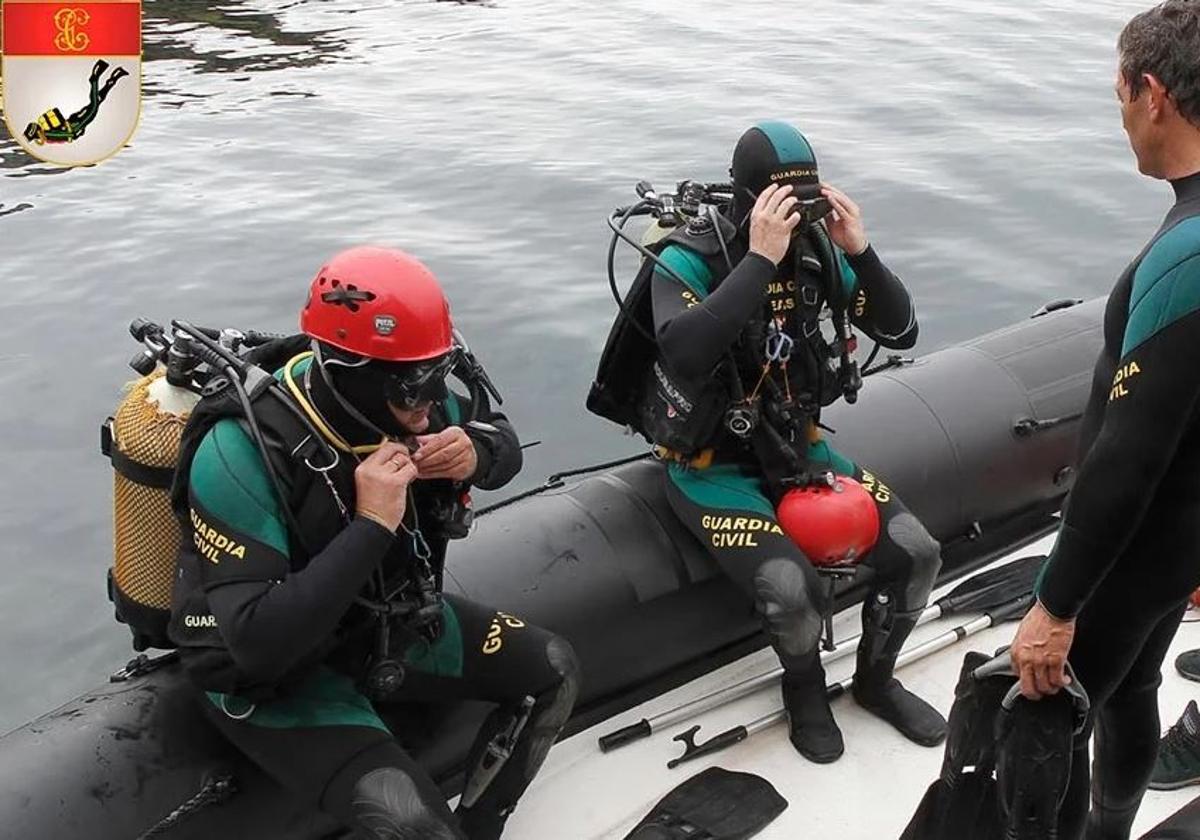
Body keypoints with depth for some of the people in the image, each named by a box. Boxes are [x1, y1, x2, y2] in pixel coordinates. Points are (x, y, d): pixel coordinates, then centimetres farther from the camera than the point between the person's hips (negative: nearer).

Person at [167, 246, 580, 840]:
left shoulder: (404, 401, -14)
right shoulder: (241, 455, -31)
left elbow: (503, 441, 4)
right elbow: (260, 642, -35)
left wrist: (475, 455, -21)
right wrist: (370, 527, -39)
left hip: (390, 621, 7)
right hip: (276, 673, -6)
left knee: (553, 672, 4)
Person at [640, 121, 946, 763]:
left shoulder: (817, 252, -3)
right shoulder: (689, 261, -19)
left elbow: (900, 331, -3)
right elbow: (683, 355, -39)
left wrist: (861, 250, -18)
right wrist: (760, 259, -38)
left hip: (795, 449, 6)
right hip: (712, 467, -5)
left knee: (916, 554, -7)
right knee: (795, 591, -28)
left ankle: (875, 680, 22)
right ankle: (805, 687, 8)